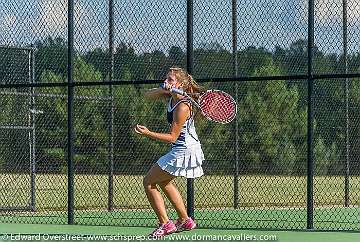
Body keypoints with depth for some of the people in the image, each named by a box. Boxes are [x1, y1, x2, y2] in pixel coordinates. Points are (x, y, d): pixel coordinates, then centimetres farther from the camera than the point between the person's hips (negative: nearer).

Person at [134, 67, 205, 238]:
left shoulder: (182, 107, -25)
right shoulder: (171, 96, 1)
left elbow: (172, 137, -23)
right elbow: (148, 95, 3)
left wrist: (148, 133, -26)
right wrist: (163, 90, -16)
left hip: (184, 152, -10)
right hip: (181, 149, 10)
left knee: (148, 182, -3)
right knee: (164, 182, 27)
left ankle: (165, 224, -1)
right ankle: (185, 221, 31)